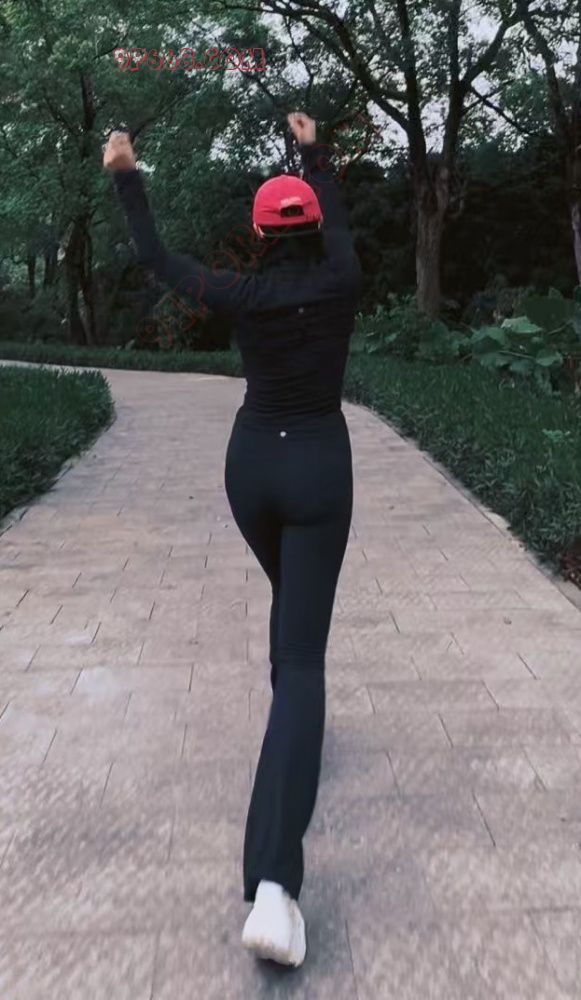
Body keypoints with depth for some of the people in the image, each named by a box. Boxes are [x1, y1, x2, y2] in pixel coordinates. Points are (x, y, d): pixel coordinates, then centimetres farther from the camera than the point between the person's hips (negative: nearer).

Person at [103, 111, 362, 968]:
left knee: (288, 594, 32)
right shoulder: (342, 283, -2)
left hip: (251, 464, 2)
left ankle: (296, 726, 50)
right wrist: (314, 150, 38)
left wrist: (126, 175, 23)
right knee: (303, 651, -8)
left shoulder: (242, 295, -4)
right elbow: (337, 217, 20)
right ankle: (273, 881, -18)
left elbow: (157, 260, 11)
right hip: (319, 469, -2)